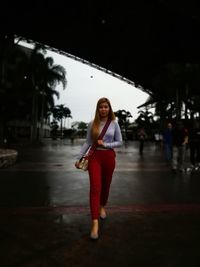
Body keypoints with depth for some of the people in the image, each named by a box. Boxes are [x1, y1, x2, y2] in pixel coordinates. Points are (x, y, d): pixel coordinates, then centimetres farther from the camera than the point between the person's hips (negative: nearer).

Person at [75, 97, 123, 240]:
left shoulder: (114, 124, 1)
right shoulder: (92, 124, 0)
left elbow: (120, 142, 1)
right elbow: (87, 142, 3)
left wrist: (105, 144, -13)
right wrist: (79, 157, -3)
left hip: (109, 157, 1)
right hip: (95, 156, -1)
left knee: (106, 185, 16)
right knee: (95, 187, -10)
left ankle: (102, 206, 46)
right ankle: (95, 223, -9)